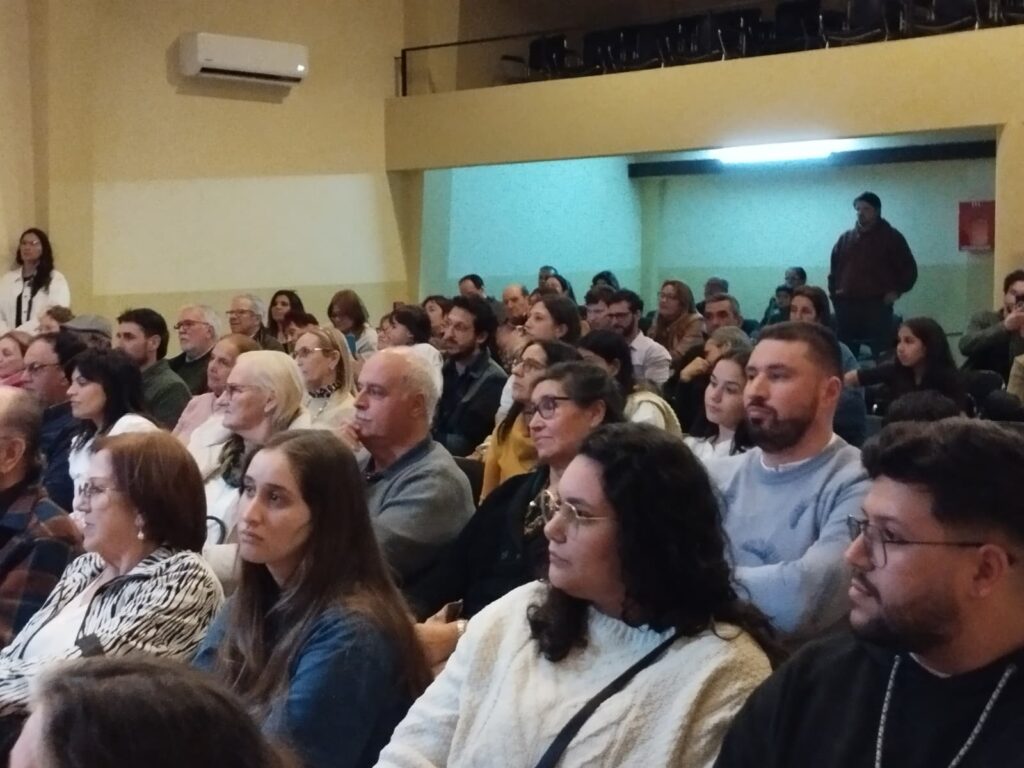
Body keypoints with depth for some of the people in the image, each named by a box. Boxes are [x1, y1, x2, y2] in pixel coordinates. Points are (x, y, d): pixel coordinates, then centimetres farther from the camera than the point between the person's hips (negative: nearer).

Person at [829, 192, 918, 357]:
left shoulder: (891, 237, 5)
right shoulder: (845, 238, 16)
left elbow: (909, 268, 6)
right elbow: (834, 268, 24)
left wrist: (896, 291, -3)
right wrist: (834, 291, 12)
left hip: (877, 305, -4)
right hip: (846, 305, 4)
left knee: (881, 355, -11)